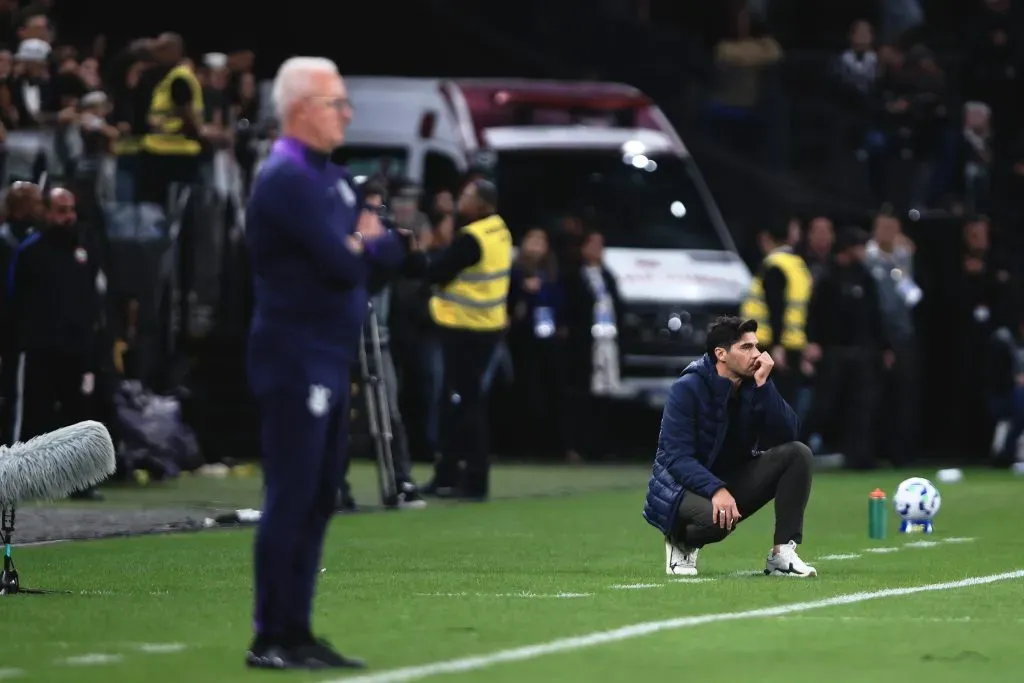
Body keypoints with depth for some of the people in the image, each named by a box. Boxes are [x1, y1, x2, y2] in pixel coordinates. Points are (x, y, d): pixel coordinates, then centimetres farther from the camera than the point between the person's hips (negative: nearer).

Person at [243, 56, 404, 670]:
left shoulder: (333, 177, 16)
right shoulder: (286, 178, -13)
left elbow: (390, 251, 14)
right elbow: (342, 264, -20)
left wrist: (358, 245, -5)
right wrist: (363, 245, 0)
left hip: (331, 361, 9)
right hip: (296, 361, -9)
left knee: (319, 501, 10)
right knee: (291, 500, -8)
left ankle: (297, 633, 15)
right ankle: (272, 639, -5)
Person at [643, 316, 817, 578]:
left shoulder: (753, 386, 0)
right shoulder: (688, 389, -17)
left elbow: (787, 435, -13)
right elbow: (677, 457, -24)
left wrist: (763, 385, -21)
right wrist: (716, 490, -39)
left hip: (735, 480, 6)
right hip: (685, 486, -6)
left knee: (797, 453, -14)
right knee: (719, 517, -40)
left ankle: (782, 554, -16)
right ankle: (681, 541, -3)